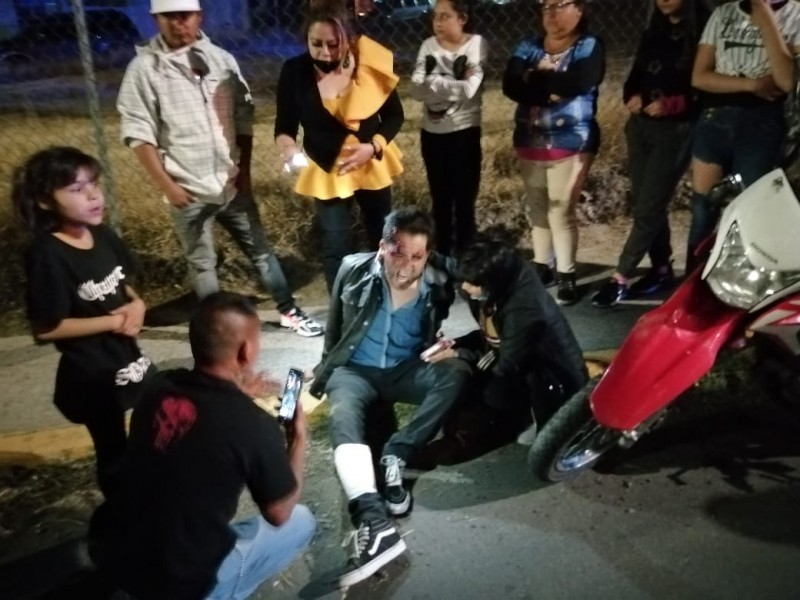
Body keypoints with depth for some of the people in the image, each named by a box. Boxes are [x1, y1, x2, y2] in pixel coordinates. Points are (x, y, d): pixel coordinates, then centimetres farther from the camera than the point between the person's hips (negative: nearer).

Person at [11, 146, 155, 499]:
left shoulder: (103, 235, -4)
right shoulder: (47, 255, -23)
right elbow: (45, 328, -22)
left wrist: (136, 305, -11)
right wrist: (113, 321, -20)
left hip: (127, 358, 7)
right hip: (90, 373, -7)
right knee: (113, 452, 13)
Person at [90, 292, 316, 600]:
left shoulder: (160, 387, -7)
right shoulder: (254, 425, -22)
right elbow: (279, 513, -5)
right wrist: (298, 439, 6)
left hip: (108, 553, 6)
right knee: (300, 521, 12)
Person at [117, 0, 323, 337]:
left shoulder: (221, 59, 3)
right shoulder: (144, 67, -7)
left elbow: (243, 118, 7)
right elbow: (138, 132, -8)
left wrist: (244, 171, 3)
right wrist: (166, 185, -11)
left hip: (232, 184, 3)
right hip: (188, 190, -3)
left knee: (260, 250, 13)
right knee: (202, 264, 10)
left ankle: (288, 311, 27)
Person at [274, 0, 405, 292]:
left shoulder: (369, 63, -16)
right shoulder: (294, 71, -16)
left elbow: (394, 114, -5)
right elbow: (284, 123, -8)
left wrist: (374, 147, -21)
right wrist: (286, 143, -31)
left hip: (372, 166, 2)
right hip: (326, 172, -1)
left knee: (383, 238, 18)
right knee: (336, 247, 0)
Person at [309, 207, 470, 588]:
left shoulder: (439, 281, -12)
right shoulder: (354, 270, -10)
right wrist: (327, 367, 17)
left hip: (407, 369, 1)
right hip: (356, 369, 0)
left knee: (457, 372, -29)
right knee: (344, 418, -32)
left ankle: (394, 456, -26)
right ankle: (375, 522, -49)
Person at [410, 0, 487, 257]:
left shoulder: (476, 44, -7)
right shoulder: (428, 46, 4)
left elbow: (469, 89, -20)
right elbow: (417, 89, -7)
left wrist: (433, 82, -12)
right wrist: (453, 84, -19)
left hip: (464, 133, -4)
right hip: (432, 133, 4)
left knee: (464, 202, 1)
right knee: (440, 201, 14)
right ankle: (442, 256, 27)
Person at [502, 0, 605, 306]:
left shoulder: (590, 47, -2)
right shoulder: (528, 48, 10)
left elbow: (577, 83, -21)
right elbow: (510, 86, -6)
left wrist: (535, 78, -10)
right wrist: (551, 88, -19)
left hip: (570, 143, -5)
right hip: (530, 142, 5)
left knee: (561, 211, -7)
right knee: (536, 208, 12)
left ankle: (566, 276, 3)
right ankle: (541, 267, 24)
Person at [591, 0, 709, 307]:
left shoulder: (702, 32, -4)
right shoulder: (653, 33, 16)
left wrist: (672, 104, -23)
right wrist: (632, 96, -6)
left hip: (674, 131, -7)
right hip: (640, 126, 7)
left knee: (648, 207, -7)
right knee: (643, 202, 9)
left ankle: (620, 277, -5)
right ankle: (662, 268, 21)